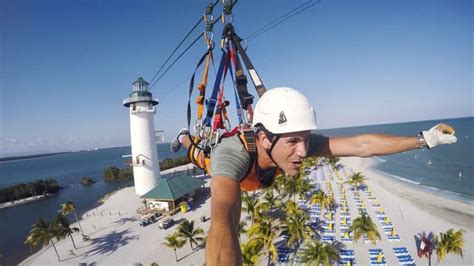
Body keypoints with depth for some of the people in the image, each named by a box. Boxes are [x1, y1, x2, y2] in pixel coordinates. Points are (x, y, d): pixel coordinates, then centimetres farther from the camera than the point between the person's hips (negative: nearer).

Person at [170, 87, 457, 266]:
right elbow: (223, 223, -72)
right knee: (197, 153, 32)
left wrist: (425, 139, -42)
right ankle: (185, 137, 63)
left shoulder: (299, 142, -44)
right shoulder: (232, 155, -58)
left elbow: (361, 144, -41)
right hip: (214, 152, -3)